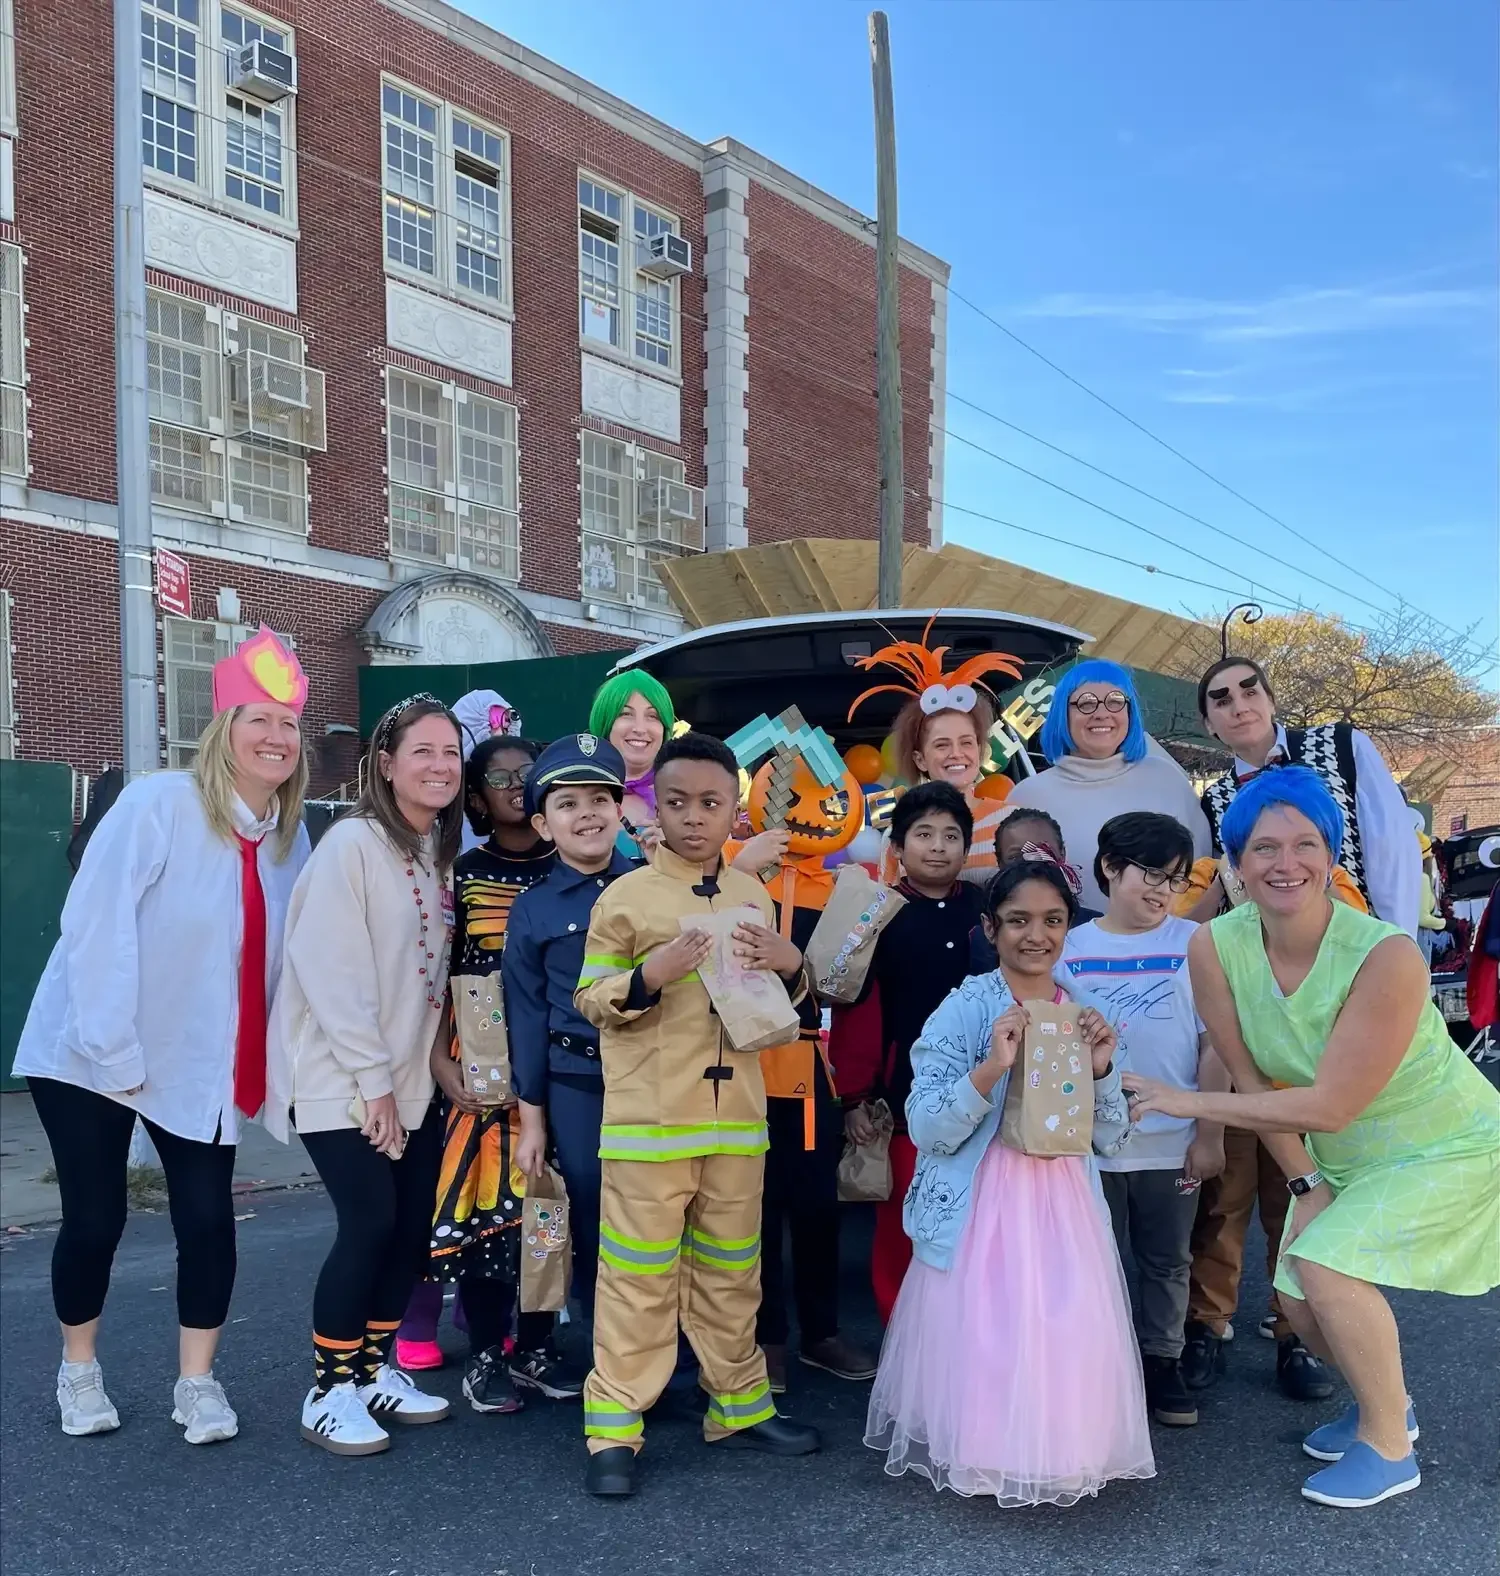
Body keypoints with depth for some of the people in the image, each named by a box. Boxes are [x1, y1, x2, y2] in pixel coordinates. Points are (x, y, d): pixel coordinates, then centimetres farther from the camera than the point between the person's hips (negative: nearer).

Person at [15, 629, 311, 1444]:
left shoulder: (291, 838, -2)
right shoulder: (157, 804, -18)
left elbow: (287, 953, 5)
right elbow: (96, 929, -20)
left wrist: (269, 1059, 1)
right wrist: (113, 1055, -21)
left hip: (203, 1066, 4)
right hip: (91, 1055, -4)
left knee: (207, 1218, 0)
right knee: (95, 1218, 2)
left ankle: (197, 1383, 19)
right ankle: (78, 1371, 28)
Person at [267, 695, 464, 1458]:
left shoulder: (438, 853, 10)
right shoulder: (353, 843, -15)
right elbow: (331, 971, -20)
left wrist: (430, 1066, 5)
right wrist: (372, 1080, -19)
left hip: (410, 1080, 8)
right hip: (340, 1079, -8)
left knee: (415, 1223, 7)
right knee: (371, 1223, -11)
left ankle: (373, 1371, 23)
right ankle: (329, 1391, 6)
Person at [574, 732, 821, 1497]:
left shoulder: (752, 896, 10)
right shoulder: (626, 896, -5)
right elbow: (590, 999, -6)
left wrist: (789, 965, -2)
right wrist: (648, 975, -23)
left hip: (735, 1118, 5)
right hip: (649, 1121, -5)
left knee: (731, 1273, 16)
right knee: (638, 1277, 0)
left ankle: (739, 1406, 29)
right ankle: (613, 1429, 10)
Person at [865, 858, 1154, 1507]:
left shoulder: (1085, 1013, 7)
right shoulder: (965, 1009, -8)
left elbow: (1109, 1138, 9)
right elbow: (927, 1130, -12)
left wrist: (1101, 1071, -8)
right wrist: (990, 1070, -25)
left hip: (1066, 1205, 4)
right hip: (982, 1207, -4)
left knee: (1068, 1339, 3)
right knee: (984, 1339, -3)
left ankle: (1059, 1452, 28)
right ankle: (982, 1455, 23)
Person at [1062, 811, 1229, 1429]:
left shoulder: (1193, 944, -5)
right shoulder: (1071, 949, -2)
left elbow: (1215, 1046, -4)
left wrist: (1208, 1136, -5)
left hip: (1172, 1145, 0)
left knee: (1167, 1261, 15)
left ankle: (1161, 1361, 31)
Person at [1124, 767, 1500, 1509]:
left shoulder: (1388, 956, -34)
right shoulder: (1215, 948, -20)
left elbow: (1328, 1106, -31)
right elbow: (1251, 1080, -10)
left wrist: (1187, 1103, -25)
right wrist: (1307, 1184, -11)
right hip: (1342, 1155, 6)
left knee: (1325, 1262, -21)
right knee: (1298, 1294, 3)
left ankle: (1389, 1447, 3)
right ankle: (1384, 1401, 35)